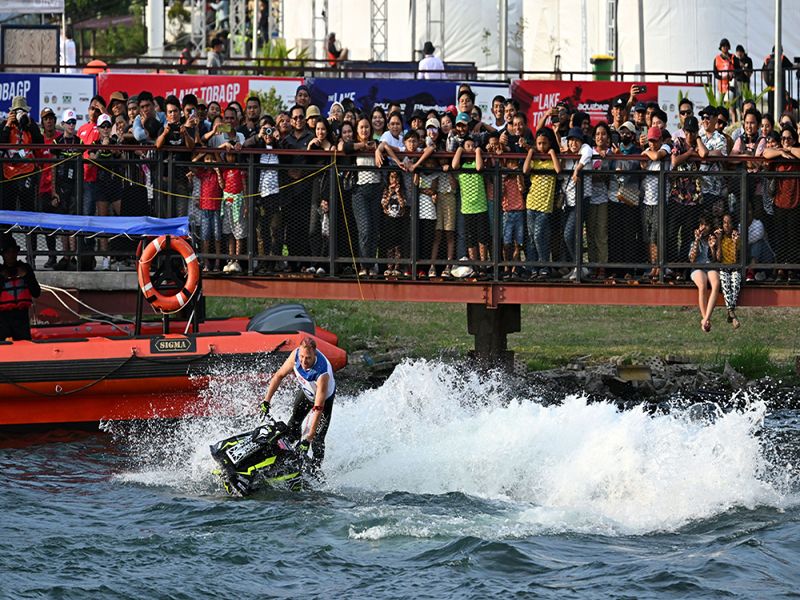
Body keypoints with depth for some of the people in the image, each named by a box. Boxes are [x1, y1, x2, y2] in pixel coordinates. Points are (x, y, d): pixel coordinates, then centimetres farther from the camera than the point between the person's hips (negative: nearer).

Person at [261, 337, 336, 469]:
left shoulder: (323, 374, -44)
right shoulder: (296, 355, -31)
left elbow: (318, 408, -43)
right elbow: (279, 375, -13)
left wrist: (309, 437, -44)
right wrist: (267, 400, -18)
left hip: (325, 397, -5)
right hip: (306, 391, 5)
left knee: (317, 441, -8)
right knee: (293, 426, 9)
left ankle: (315, 469, 11)